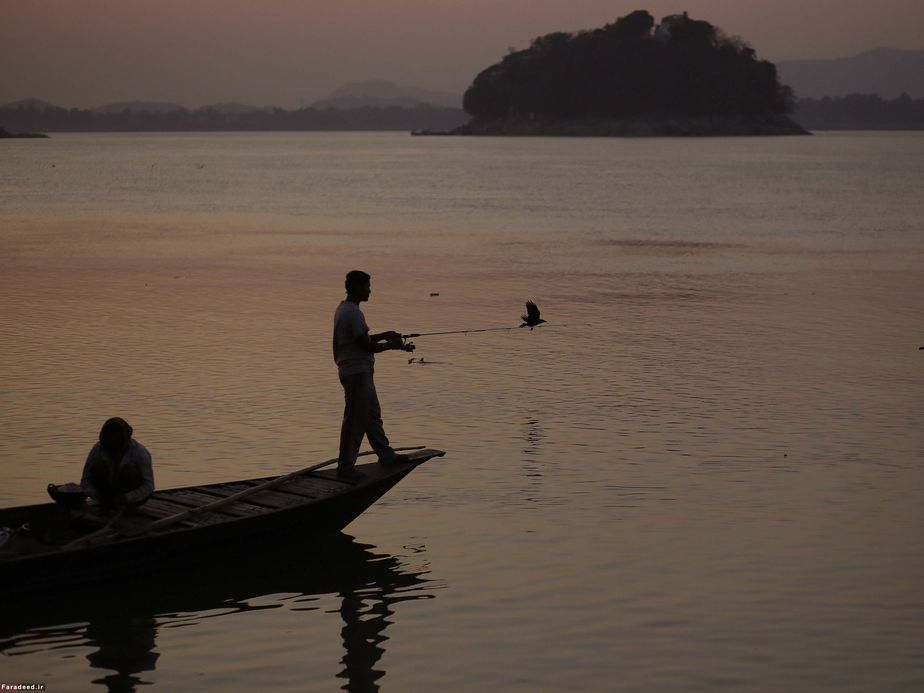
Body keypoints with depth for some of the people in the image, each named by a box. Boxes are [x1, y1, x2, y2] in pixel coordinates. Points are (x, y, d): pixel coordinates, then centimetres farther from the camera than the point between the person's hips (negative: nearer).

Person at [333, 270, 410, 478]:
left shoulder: (344, 309, 14)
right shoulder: (353, 313, -19)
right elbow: (366, 345, -20)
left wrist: (384, 335, 14)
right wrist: (390, 345, -4)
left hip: (361, 372, 11)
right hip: (357, 372, -11)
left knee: (372, 414, 19)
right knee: (355, 419, -5)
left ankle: (386, 454, 29)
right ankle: (345, 466, -1)